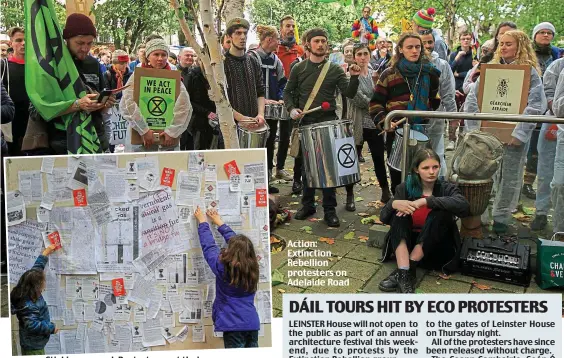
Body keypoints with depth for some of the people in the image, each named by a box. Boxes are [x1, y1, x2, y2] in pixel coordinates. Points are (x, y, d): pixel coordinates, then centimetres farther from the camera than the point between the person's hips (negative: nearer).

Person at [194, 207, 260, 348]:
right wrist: (220, 224, 27)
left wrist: (203, 223, 16)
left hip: (233, 325, -5)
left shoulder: (222, 267, -12)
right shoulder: (252, 267, 2)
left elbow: (208, 246, 0)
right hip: (252, 323, 5)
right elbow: (237, 242, 15)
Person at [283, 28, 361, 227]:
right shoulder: (299, 69, 5)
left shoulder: (335, 69, 4)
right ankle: (308, 205, 22)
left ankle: (330, 210, 7)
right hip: (306, 123, 1)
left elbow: (349, 93, -2)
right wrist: (291, 109, -7)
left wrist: (354, 78, -19)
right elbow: (288, 92, 11)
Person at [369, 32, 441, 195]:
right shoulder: (389, 74, 1)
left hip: (422, 132, 2)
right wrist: (384, 121, -16)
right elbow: (375, 104, -1)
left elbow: (436, 100, 16)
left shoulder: (429, 72, 7)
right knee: (397, 176, 7)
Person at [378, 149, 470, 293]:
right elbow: (384, 218, -7)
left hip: (435, 248, -1)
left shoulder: (447, 188, -6)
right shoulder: (405, 188, -2)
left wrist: (426, 201, -34)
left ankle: (409, 270, -30)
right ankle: (403, 273, -38)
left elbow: (464, 206, -29)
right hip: (407, 243, 2)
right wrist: (394, 204, -30)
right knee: (399, 213, -23)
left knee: (440, 214, -26)